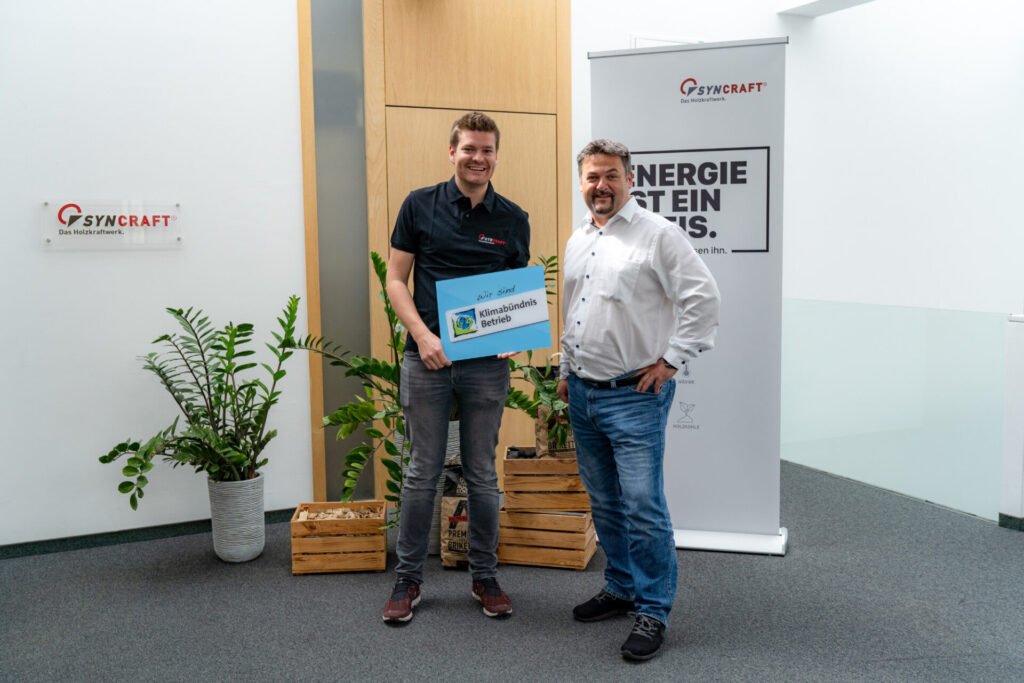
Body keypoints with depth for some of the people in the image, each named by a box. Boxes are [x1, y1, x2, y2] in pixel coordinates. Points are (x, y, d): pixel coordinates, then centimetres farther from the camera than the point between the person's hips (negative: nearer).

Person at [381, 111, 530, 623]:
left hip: (487, 363, 1)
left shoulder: (513, 220, 5)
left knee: (482, 474, 10)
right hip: (427, 358, -1)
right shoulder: (420, 206, 0)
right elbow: (396, 279, 0)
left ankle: (485, 575, 24)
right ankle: (408, 577, 20)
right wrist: (423, 336, -13)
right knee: (423, 471, 6)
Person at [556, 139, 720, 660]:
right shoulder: (577, 242, 15)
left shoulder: (657, 235, -8)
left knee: (643, 505, -6)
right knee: (605, 503, 16)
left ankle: (652, 609, 7)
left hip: (634, 396, -7)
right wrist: (566, 370, 20)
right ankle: (621, 587, 31)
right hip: (583, 395, 7)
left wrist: (671, 360, -14)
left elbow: (702, 297, -13)